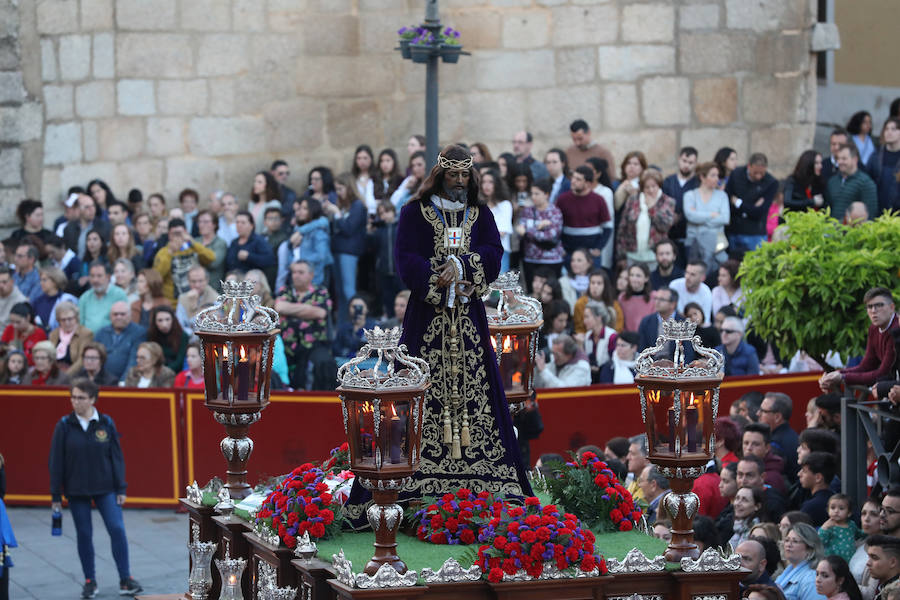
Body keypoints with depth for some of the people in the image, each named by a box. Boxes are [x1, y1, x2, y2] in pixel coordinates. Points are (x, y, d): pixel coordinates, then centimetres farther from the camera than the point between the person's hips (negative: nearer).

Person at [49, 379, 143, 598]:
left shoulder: (106, 423, -2)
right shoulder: (64, 426, -3)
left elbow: (116, 456, 2)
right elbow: (56, 461, -1)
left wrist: (121, 489, -1)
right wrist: (55, 495, -2)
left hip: (105, 488, 0)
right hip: (76, 490, 0)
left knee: (117, 529, -8)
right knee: (84, 534, 5)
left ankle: (125, 580, -1)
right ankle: (90, 581, 17)